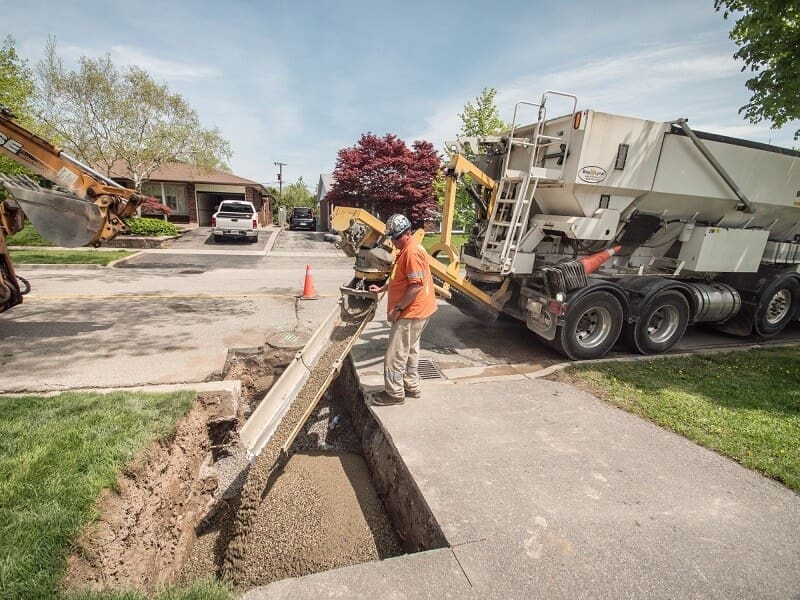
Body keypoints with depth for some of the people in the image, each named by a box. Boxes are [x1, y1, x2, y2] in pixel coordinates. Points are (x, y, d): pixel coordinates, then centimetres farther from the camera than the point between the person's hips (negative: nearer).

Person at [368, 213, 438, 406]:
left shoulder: (413, 252, -20)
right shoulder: (405, 250, 14)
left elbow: (416, 285, -26)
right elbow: (397, 276, 27)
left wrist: (397, 308, -21)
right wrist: (381, 288, 16)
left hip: (411, 312, -11)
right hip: (411, 311, 11)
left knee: (395, 354, -2)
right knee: (409, 350, 19)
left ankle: (394, 393, 11)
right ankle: (411, 387, 32)